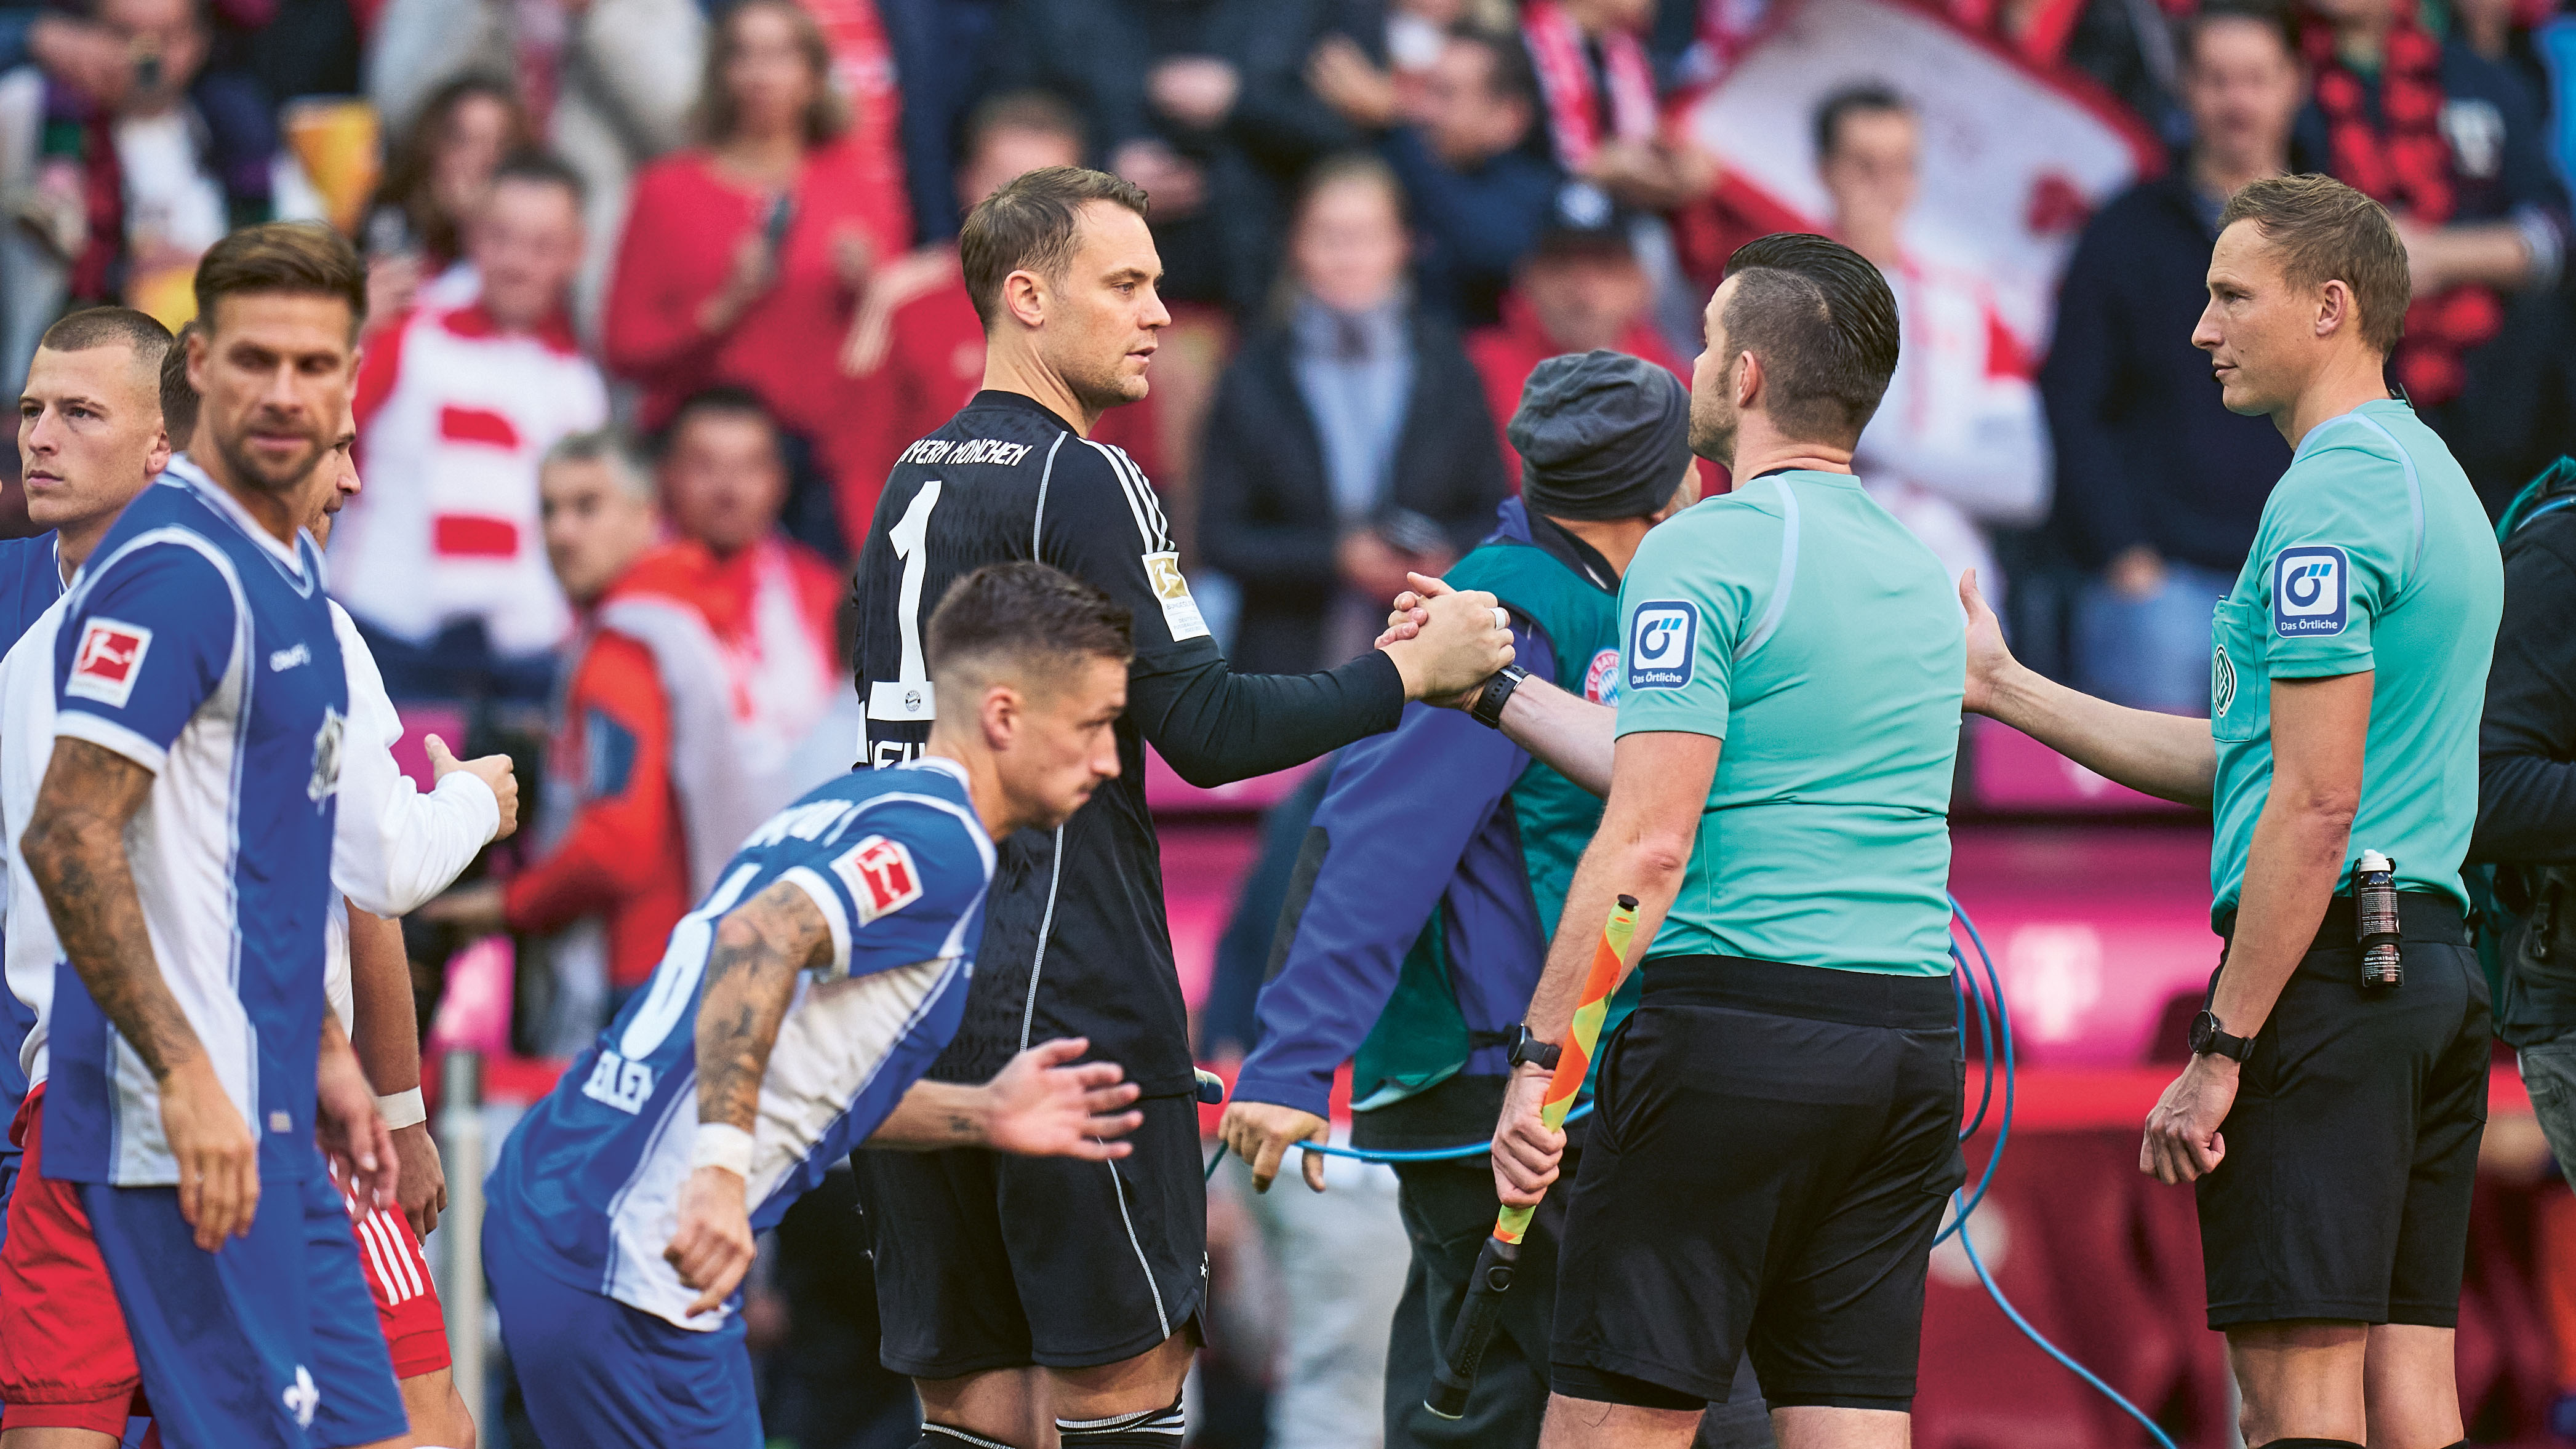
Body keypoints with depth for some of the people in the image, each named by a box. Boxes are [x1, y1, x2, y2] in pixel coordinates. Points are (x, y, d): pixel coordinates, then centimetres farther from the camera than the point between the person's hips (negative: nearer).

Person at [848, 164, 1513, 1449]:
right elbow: (1205, 731, -15)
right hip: (1067, 998, -8)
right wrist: (1406, 671, -6)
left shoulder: (910, 485, 17)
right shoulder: (1080, 482, -9)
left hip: (911, 995, 8)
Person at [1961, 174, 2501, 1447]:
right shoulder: (2431, 479, 20)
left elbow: (2317, 804, -18)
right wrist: (2007, 690, 26)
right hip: (2437, 957, 10)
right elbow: (2249, 760, 23)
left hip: (2328, 962, -10)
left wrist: (2218, 1051, -18)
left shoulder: (2331, 495, -12)